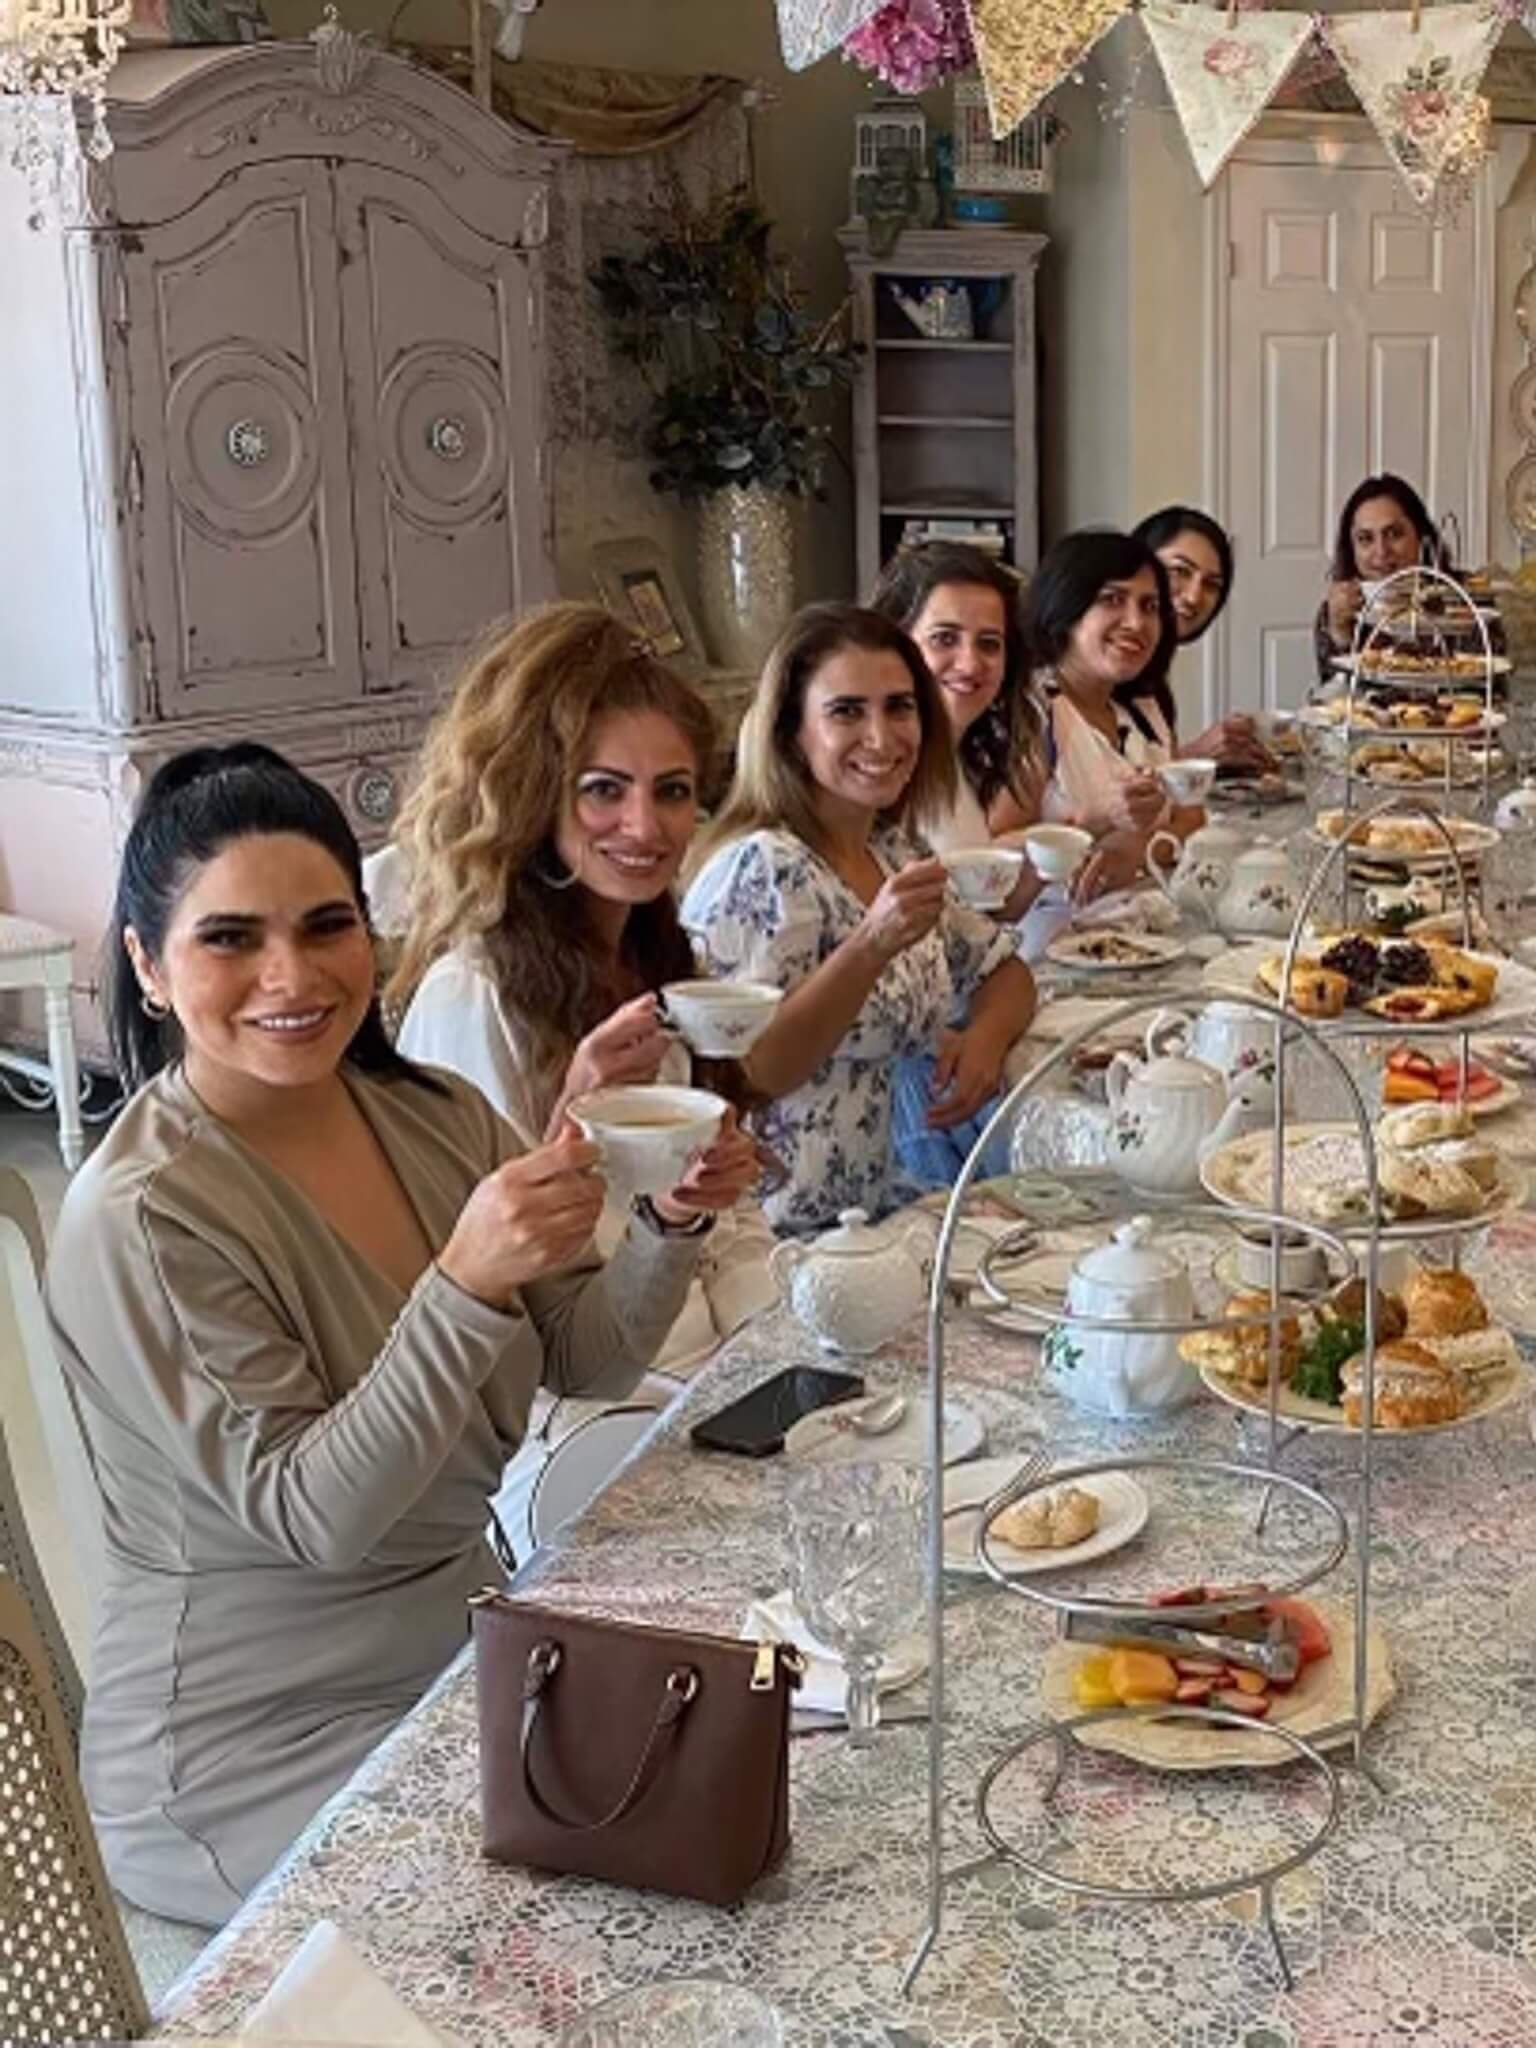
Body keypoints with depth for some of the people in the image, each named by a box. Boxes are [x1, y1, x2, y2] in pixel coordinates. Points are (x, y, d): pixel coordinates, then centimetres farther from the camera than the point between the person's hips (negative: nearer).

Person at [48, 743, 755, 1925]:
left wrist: (672, 1223, -15)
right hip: (254, 1757, -6)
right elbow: (314, 1516, -25)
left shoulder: (435, 1117, -2)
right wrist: (466, 1281, -37)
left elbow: (587, 1361, 4)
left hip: (467, 1643, 6)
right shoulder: (141, 1218, -22)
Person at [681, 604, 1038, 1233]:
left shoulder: (892, 851, 8)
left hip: (900, 1210, 7)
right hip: (803, 1239, -7)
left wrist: (985, 1037, -3)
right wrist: (871, 946, -29)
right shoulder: (763, 870, -14)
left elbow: (1004, 969, 19)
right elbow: (743, 1075, -20)